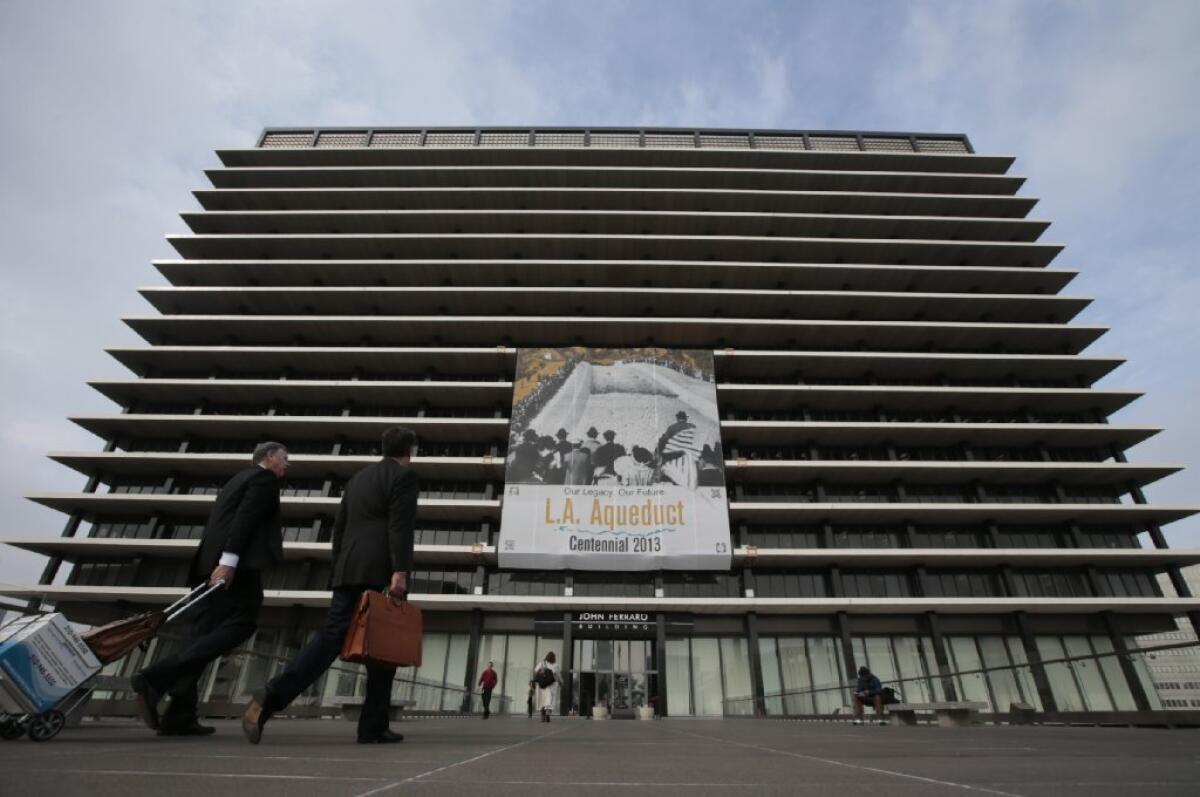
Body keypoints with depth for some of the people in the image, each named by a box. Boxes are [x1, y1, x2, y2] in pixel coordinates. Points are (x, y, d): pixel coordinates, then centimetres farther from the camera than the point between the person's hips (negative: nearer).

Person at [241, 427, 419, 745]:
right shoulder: (404, 475, -3)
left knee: (329, 638, 5)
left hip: (350, 571, 7)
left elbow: (339, 527, 21)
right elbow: (400, 526, -15)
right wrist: (400, 571, -19)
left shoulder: (358, 477, 21)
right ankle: (373, 727, 9)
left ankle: (269, 699, -10)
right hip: (382, 572, -7)